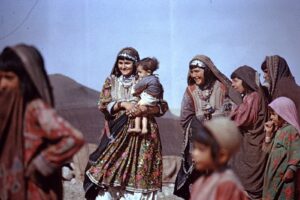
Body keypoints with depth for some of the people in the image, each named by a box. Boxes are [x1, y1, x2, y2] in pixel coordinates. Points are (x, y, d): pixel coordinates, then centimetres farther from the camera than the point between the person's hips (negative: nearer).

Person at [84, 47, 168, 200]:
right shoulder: (111, 81, 11)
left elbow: (161, 107, 1)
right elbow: (104, 105, 1)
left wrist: (143, 110, -17)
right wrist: (123, 104, -14)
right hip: (117, 132, 2)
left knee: (139, 172, -6)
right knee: (112, 169, -6)